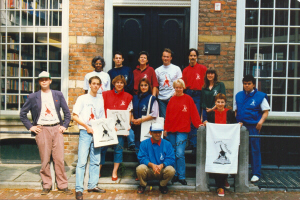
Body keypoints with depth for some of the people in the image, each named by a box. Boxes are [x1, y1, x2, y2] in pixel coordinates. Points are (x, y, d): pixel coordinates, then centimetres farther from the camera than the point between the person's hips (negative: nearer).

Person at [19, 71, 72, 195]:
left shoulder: (58, 95, 11)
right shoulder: (33, 97, 7)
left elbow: (67, 112, 14)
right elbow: (22, 113, 11)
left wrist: (65, 126, 4)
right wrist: (30, 127, 3)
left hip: (56, 128, 1)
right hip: (42, 129, -1)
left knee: (59, 159, 0)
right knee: (45, 160, 2)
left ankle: (63, 185, 9)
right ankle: (46, 185, 16)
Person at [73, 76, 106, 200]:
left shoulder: (101, 99, 14)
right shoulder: (82, 98, 1)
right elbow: (75, 116, -3)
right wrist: (87, 126, -13)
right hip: (85, 132, -5)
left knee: (96, 161, 9)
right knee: (82, 161, -9)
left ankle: (92, 185, 19)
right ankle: (78, 189, -6)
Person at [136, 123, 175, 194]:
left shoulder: (167, 144, 3)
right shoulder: (144, 143, 2)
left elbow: (171, 159, -5)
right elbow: (141, 158, -7)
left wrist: (161, 165, -25)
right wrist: (152, 165, -25)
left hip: (162, 171, 1)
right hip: (148, 172, -1)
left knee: (171, 170, -30)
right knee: (140, 169, -32)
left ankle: (162, 185, 3)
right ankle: (142, 185, 3)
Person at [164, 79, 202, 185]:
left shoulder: (188, 99, 2)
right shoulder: (172, 100, 13)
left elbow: (193, 113, 0)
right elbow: (167, 115, 14)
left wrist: (198, 124, -11)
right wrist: (166, 128, 10)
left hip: (182, 130, -4)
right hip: (171, 130, 5)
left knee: (180, 154, -11)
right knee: (173, 154, 8)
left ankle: (182, 177, -1)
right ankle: (175, 175, 17)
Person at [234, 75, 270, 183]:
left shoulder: (260, 96, 0)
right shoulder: (238, 95, 13)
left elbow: (266, 111, 1)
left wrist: (261, 121, -15)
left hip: (254, 126, -4)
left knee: (255, 150, 1)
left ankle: (256, 174, 10)